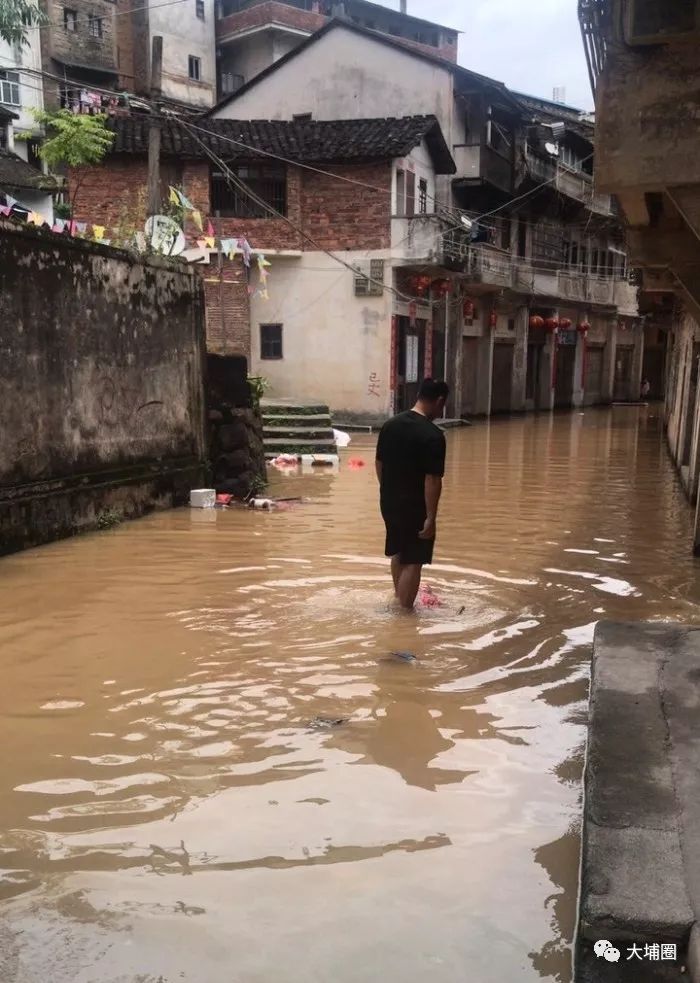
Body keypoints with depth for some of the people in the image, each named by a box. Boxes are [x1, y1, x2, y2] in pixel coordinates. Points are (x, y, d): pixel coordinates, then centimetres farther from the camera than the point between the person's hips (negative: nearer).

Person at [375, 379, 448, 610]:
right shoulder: (433, 435, -20)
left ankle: (399, 597, 42)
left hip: (389, 503, 8)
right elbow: (432, 480, -22)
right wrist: (431, 516, -18)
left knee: (398, 553, 24)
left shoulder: (390, 425, 2)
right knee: (413, 561, 4)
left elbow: (379, 464, 10)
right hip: (415, 508, -7)